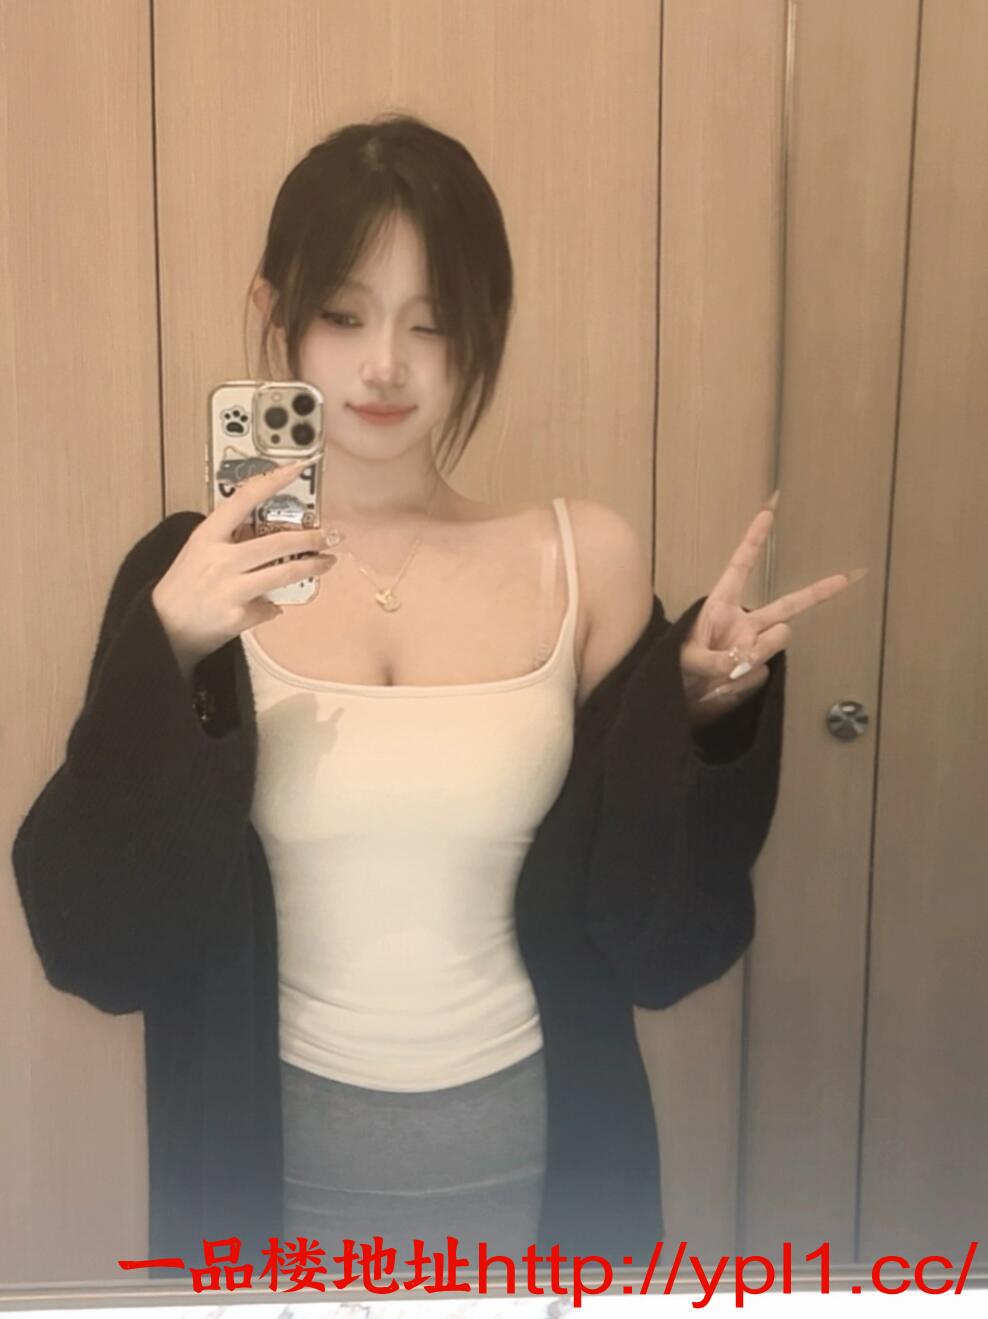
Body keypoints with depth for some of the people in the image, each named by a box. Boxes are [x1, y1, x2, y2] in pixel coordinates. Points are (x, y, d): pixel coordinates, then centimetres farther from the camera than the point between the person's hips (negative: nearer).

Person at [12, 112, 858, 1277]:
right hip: (277, 1166, 0)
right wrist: (170, 659, -25)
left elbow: (653, 944, -5)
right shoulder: (192, 577, -8)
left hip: (533, 1160, 1)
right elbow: (98, 950, -13)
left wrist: (705, 708, -20)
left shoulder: (582, 559, -8)